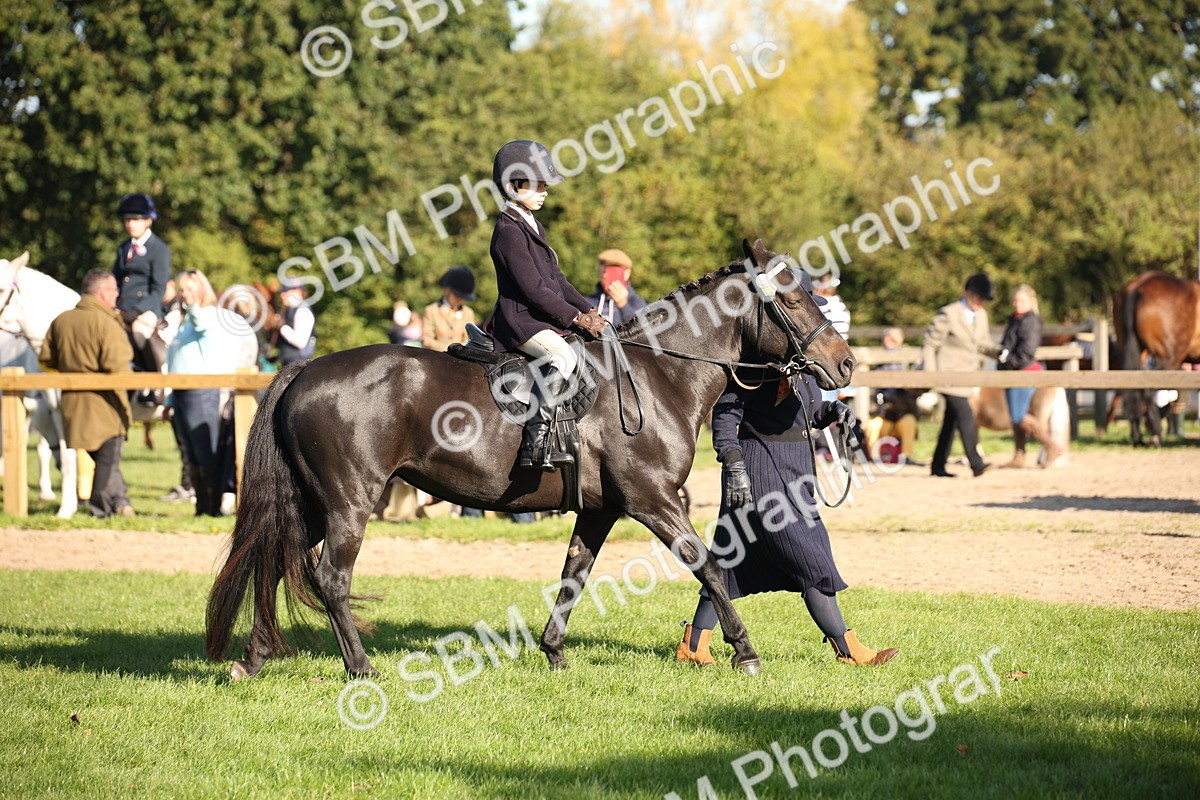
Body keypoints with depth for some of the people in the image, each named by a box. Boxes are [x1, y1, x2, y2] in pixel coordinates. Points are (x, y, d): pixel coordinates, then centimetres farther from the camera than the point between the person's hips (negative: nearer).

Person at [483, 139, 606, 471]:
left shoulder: (532, 227, 19)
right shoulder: (509, 232, -13)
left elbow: (556, 278, 21)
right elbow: (533, 288, -19)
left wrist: (588, 310, 8)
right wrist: (576, 317, -17)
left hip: (543, 319, 11)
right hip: (520, 321, -11)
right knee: (562, 356, -35)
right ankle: (535, 444, -38)